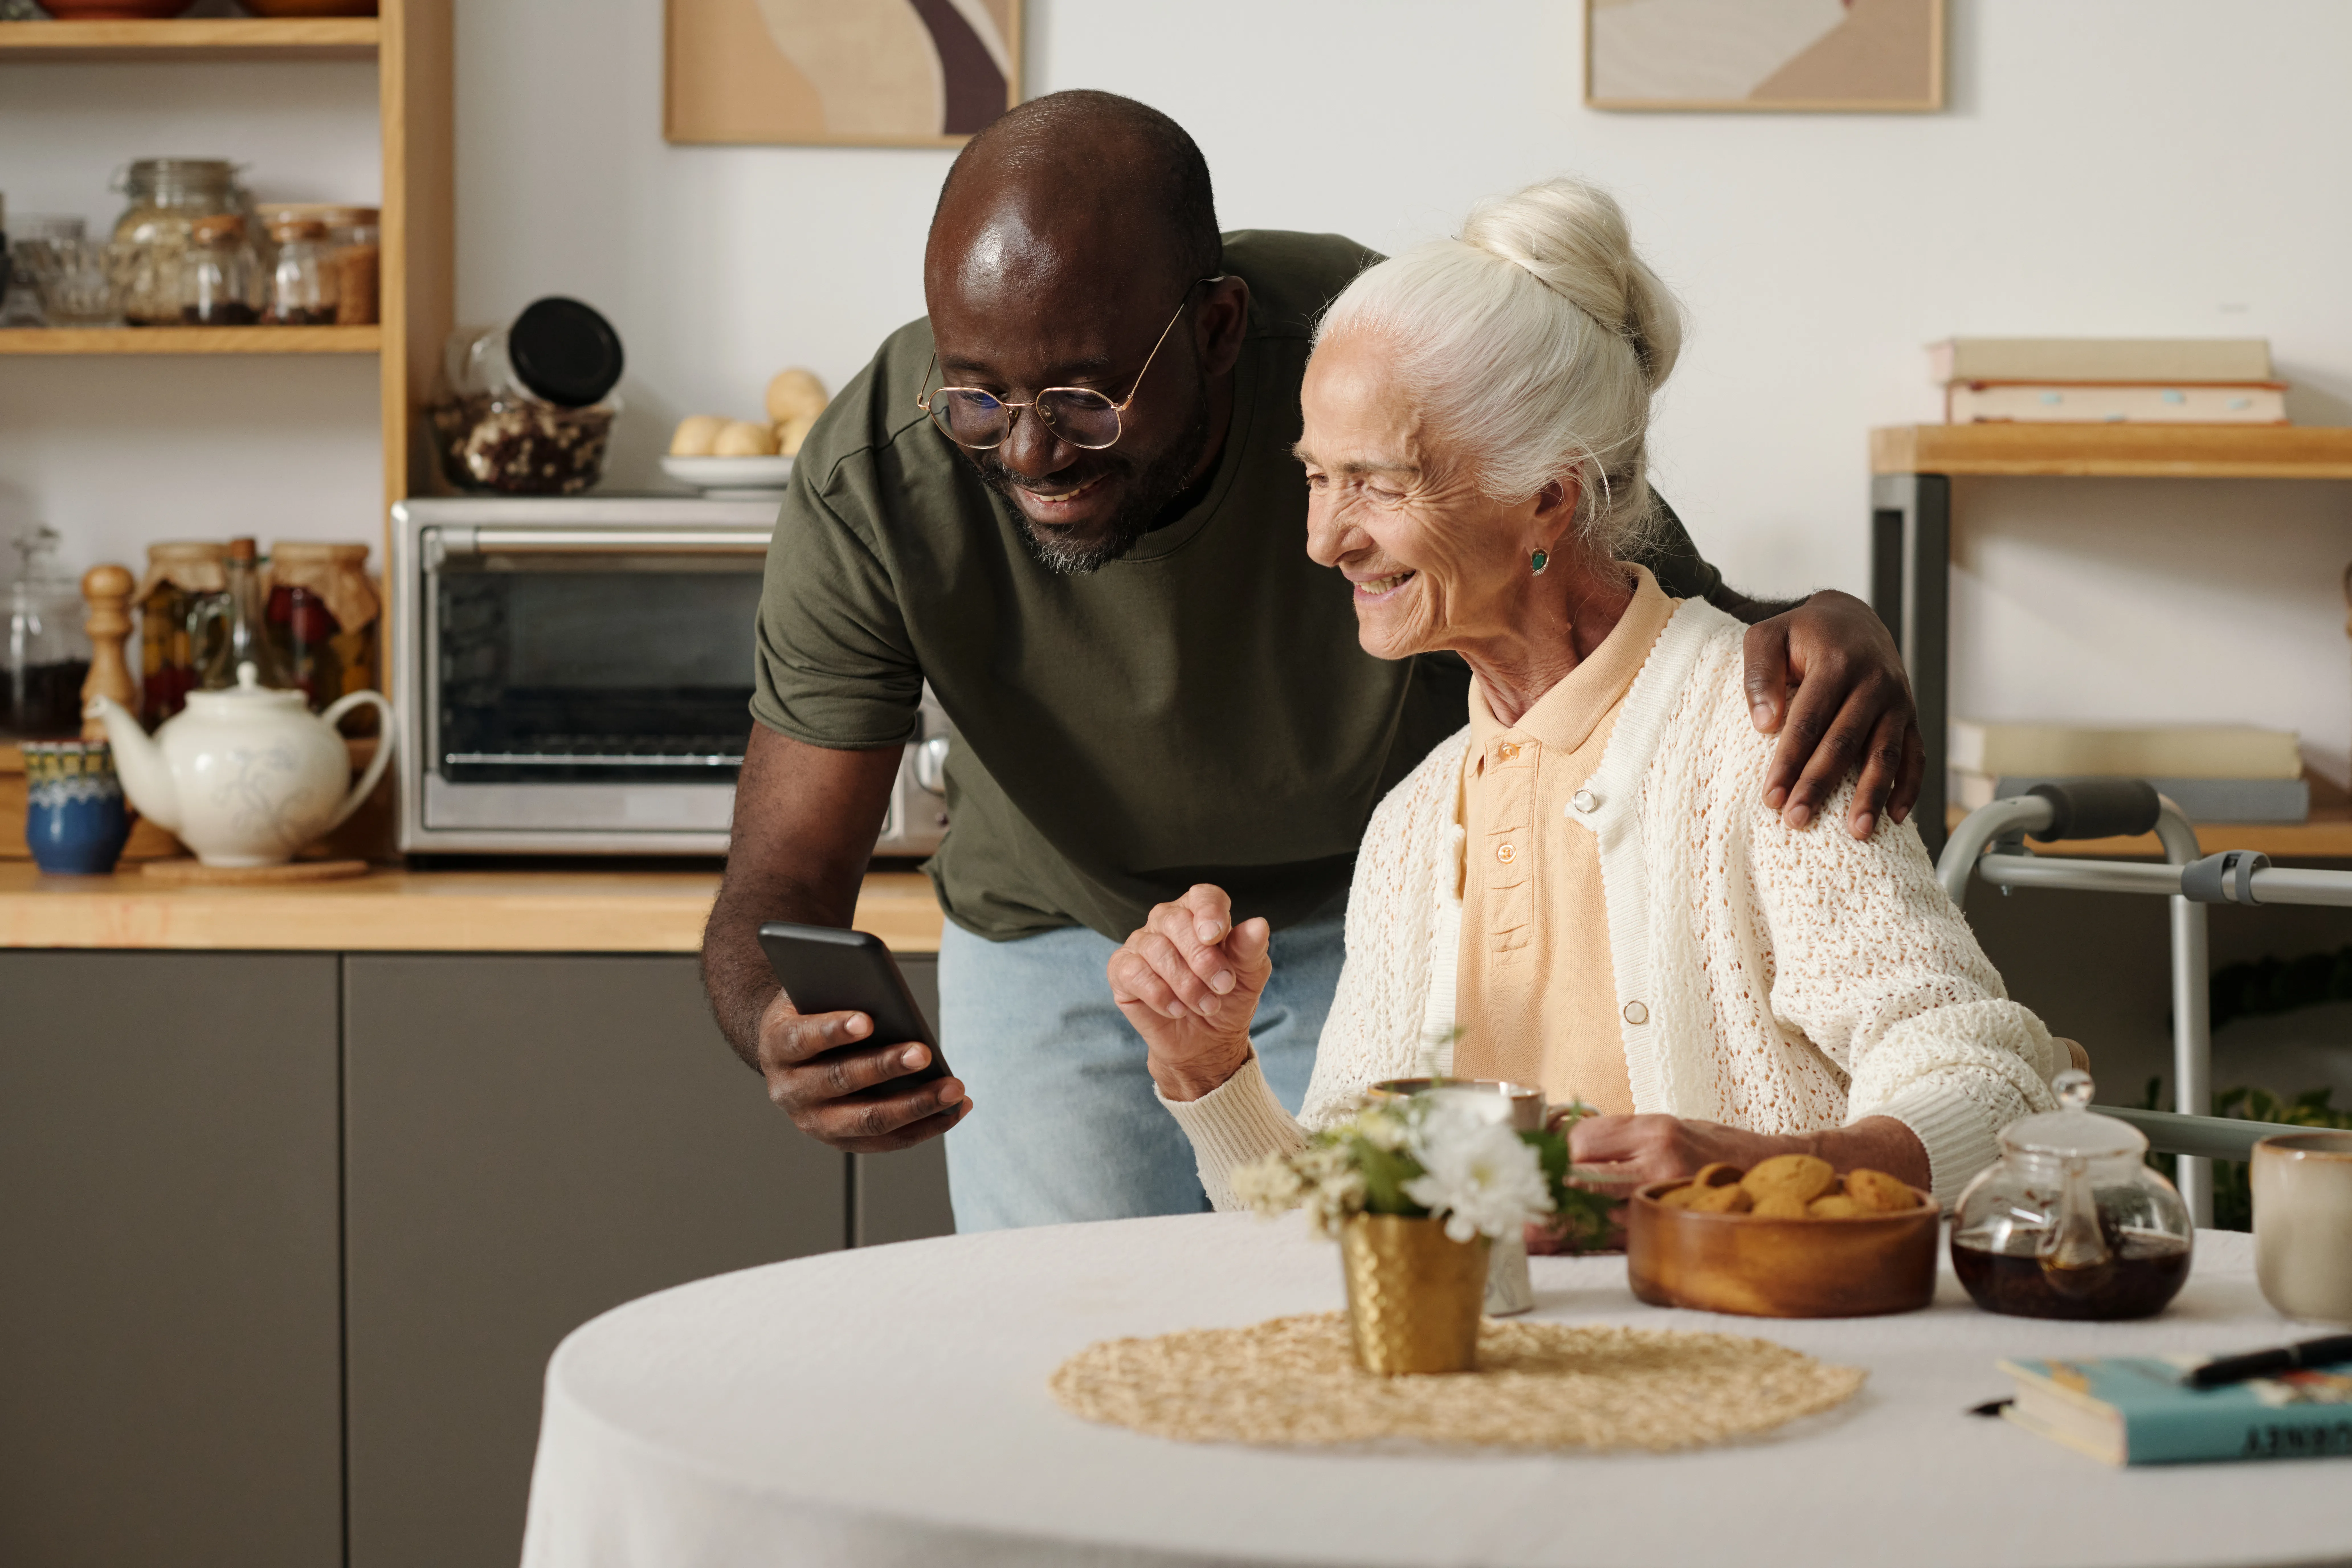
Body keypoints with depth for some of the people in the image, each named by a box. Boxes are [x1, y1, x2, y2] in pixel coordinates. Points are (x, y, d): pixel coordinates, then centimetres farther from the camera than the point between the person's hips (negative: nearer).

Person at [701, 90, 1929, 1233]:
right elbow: (780, 884, -26)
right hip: (1055, 947, 1)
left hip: (1386, 929, 0)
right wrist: (783, 1033, -51)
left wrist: (1823, 629, -45)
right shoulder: (869, 484, -30)